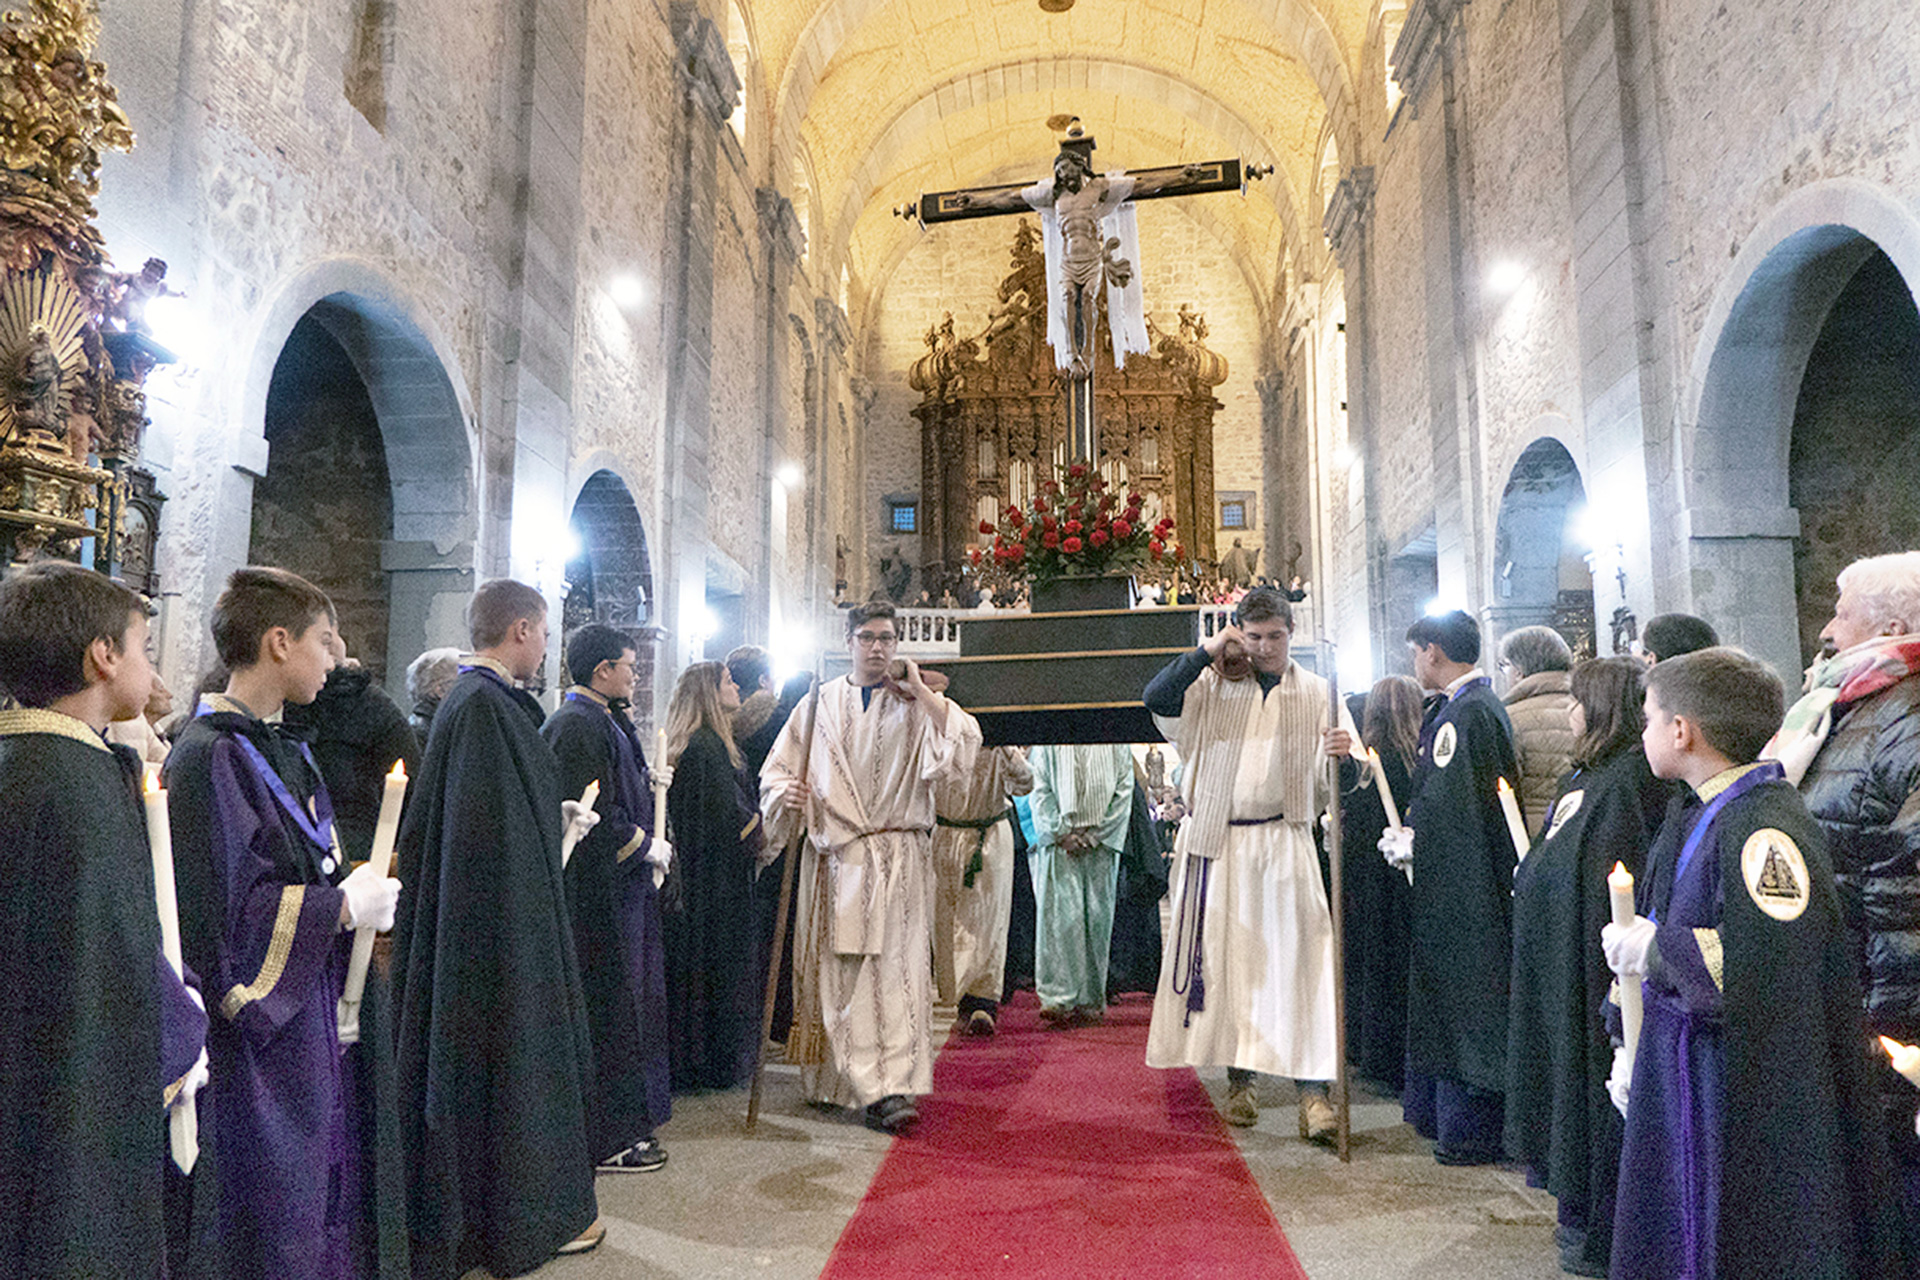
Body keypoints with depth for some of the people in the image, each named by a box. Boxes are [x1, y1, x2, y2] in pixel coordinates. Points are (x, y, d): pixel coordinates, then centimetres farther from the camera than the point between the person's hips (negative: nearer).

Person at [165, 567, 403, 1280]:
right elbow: (221, 913, -23)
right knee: (272, 1222, 4)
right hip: (254, 1054, -9)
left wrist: (358, 887, 4)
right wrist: (342, 907, -17)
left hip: (310, 1021, 9)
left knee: (322, 1197, 17)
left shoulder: (281, 750, 11)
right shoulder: (209, 758, -18)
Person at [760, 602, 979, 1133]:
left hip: (898, 857, -2)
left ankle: (892, 1087, -9)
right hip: (833, 856, 2)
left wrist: (918, 689, -8)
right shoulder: (821, 703, 12)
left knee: (897, 965, -9)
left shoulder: (915, 704, 8)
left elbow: (965, 739, -10)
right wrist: (786, 792, -9)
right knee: (837, 968, 4)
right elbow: (777, 766, 13)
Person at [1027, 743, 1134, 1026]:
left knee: (1097, 917, 1)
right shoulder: (1047, 743, 7)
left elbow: (1124, 790, 4)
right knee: (1062, 915, -11)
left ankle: (1091, 1000, 10)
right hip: (1060, 842, -1)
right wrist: (1062, 832, -9)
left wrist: (1098, 833, -6)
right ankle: (1058, 999, -11)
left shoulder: (1117, 744, 8)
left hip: (1101, 843, 1)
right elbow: (1040, 791, 3)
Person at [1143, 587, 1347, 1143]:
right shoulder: (1213, 687, 5)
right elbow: (1157, 697, -13)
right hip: (1218, 846, 1)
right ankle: (1239, 1080, 19)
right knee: (1226, 960, 6)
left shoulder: (1317, 695, 7)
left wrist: (1343, 754, -19)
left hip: (1286, 846, 0)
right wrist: (1207, 650, -11)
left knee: (1298, 960, -9)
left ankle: (1312, 1089, -4)